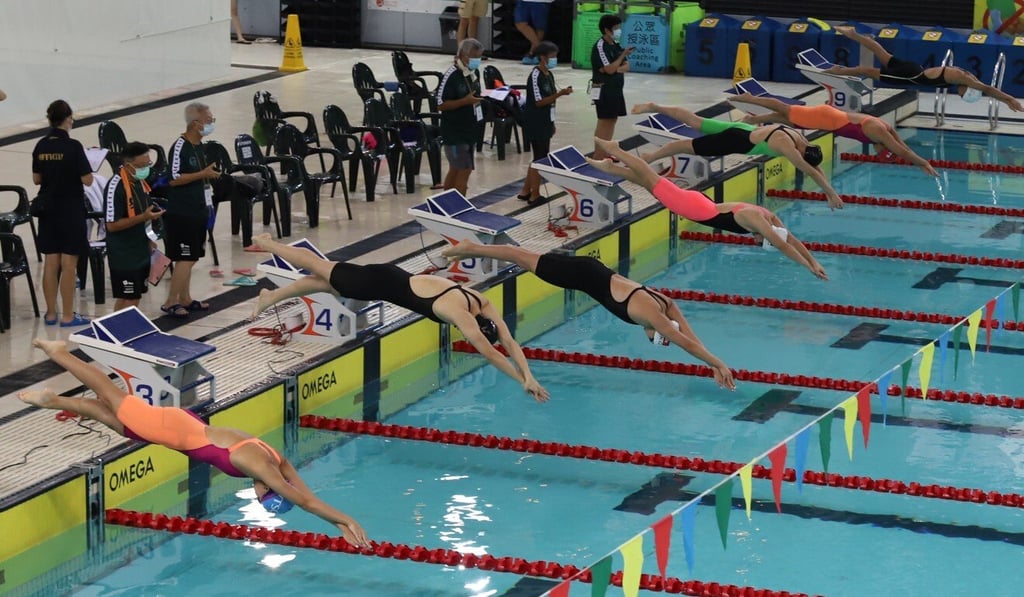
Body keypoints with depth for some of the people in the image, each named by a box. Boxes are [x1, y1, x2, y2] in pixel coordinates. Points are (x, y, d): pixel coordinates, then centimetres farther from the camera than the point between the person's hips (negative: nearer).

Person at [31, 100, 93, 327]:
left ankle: (51, 313, 17)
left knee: (50, 263, 11)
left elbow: (36, 179, 7)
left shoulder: (41, 146, 0)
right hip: (71, 210, -5)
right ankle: (68, 316, 5)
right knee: (68, 263, 1)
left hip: (48, 210, 5)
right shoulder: (73, 146, -16)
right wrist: (80, 168, 3)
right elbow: (87, 180, -16)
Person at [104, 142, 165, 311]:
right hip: (123, 254, -8)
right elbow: (112, 225, -22)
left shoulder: (140, 181, 7)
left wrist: (148, 240, 20)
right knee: (129, 299, -7)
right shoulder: (116, 186, -21)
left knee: (135, 297, 13)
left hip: (140, 251, 9)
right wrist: (143, 217, -26)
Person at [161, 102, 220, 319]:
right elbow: (174, 179, -23)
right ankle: (170, 303, -3)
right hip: (181, 213, -9)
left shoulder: (199, 146, 11)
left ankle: (185, 299, 24)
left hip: (196, 211, 9)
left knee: (189, 259, 15)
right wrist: (203, 174, -22)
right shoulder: (180, 147, -17)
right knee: (185, 259, -9)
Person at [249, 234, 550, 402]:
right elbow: (489, 353, -37)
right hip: (383, 284, -7)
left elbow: (509, 342, -9)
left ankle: (271, 296, 40)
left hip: (394, 278, 7)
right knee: (321, 270, 13)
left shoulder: (484, 305, -12)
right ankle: (267, 243, 33)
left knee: (324, 279, 22)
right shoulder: (462, 315, -33)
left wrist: (530, 376, -18)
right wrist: (523, 381, -37)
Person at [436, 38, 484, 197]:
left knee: (455, 170, 15)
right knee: (464, 170, -9)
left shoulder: (474, 73, 8)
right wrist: (465, 101, -26)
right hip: (455, 132, -8)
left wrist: (479, 99, 6)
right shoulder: (451, 76, -18)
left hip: (470, 130, 8)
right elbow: (440, 105, -19)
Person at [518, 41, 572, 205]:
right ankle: (534, 196, 8)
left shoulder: (549, 75, 10)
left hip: (545, 123, 9)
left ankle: (526, 191, 24)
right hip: (535, 124, -9)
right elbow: (539, 102, -21)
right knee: (540, 158, -2)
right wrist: (559, 94, -26)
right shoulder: (536, 76, -17)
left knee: (541, 158, 15)